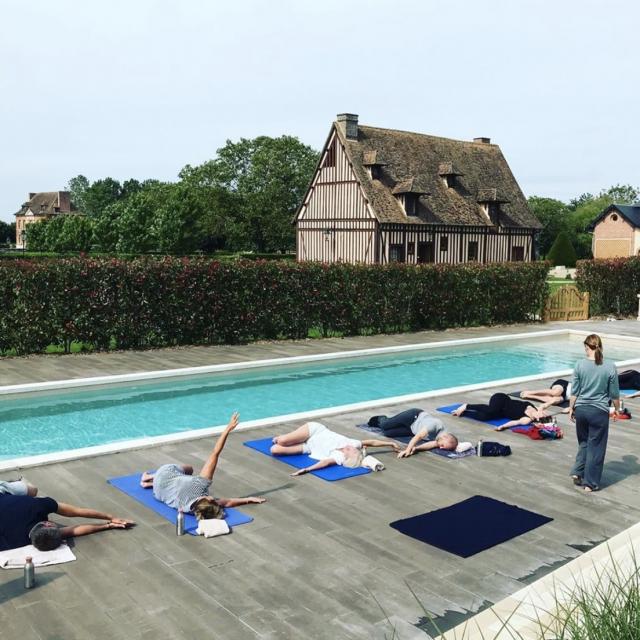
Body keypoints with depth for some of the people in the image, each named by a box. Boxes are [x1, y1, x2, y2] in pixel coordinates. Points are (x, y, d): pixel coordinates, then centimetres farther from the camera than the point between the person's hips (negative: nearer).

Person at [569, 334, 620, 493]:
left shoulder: (580, 365, -7)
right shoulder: (610, 367, -9)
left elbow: (574, 391, -2)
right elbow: (614, 394, -1)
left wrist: (571, 408, 10)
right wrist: (617, 409, 15)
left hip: (581, 409, 2)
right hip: (599, 411, -2)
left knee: (583, 443, 23)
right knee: (596, 447, 9)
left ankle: (577, 472, 16)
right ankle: (590, 483, 13)